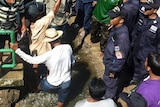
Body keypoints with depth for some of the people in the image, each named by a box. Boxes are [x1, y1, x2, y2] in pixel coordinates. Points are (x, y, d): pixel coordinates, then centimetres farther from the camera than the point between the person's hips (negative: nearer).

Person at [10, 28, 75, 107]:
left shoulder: (49, 55, -29)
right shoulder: (68, 47, -18)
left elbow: (32, 60, -20)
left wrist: (17, 50, -15)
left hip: (53, 84, -2)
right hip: (66, 82, 2)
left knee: (40, 86, 33)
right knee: (61, 101, 27)